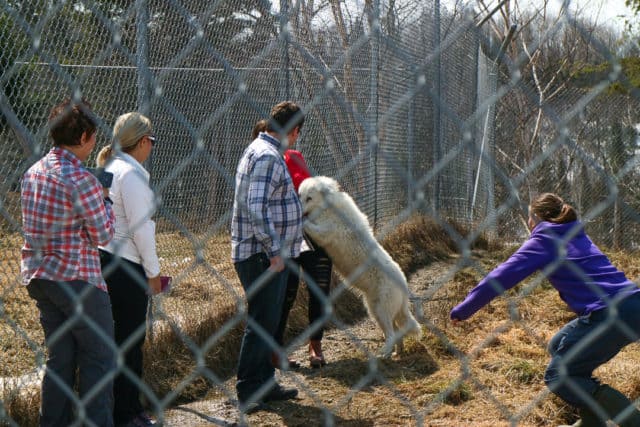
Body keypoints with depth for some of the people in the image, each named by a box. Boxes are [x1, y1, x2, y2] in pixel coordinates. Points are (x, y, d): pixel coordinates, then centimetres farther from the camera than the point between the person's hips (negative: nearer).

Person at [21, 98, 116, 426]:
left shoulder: (33, 172, 7)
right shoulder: (81, 179, -18)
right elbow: (103, 235, -13)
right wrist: (105, 199, 4)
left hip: (39, 276, 8)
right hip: (76, 278, -8)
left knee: (60, 356, 15)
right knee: (99, 356, 4)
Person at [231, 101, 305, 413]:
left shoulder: (262, 151, 16)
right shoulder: (268, 156, -17)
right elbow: (255, 208, -27)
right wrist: (274, 250, -23)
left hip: (269, 257, 10)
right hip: (262, 256, -10)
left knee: (266, 323, 16)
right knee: (261, 323, -4)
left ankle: (265, 385, 26)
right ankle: (247, 393, 4)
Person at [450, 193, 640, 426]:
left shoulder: (543, 240, 1)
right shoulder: (578, 236, 23)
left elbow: (501, 277, -2)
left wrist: (462, 311, 6)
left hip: (608, 315, -8)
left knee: (556, 376, 3)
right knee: (558, 347, 24)